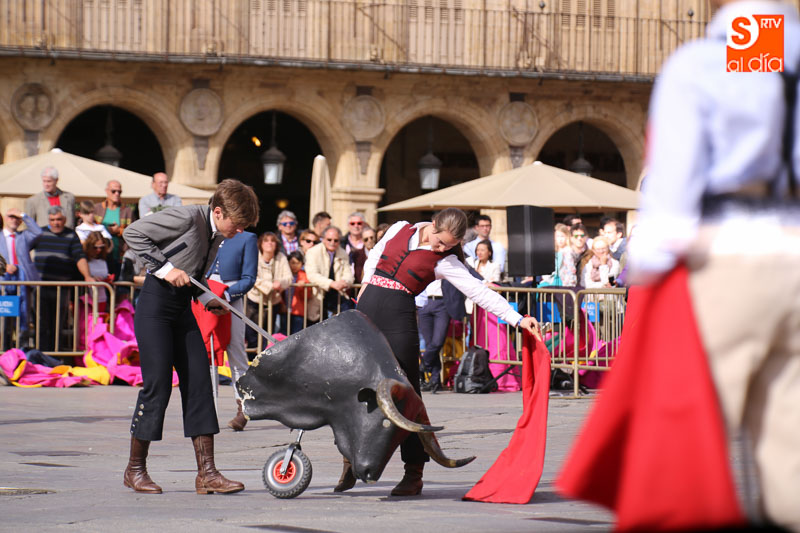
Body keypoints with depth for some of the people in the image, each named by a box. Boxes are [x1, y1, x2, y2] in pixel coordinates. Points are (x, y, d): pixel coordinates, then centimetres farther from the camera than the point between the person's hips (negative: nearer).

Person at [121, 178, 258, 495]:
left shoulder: (218, 235, 10)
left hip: (183, 308, 8)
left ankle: (206, 472, 0)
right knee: (158, 384, -9)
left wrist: (208, 300, 4)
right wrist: (165, 268, -19)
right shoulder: (188, 218, -15)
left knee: (199, 383, 0)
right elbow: (132, 234, -17)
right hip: (156, 305, -8)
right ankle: (135, 469, 4)